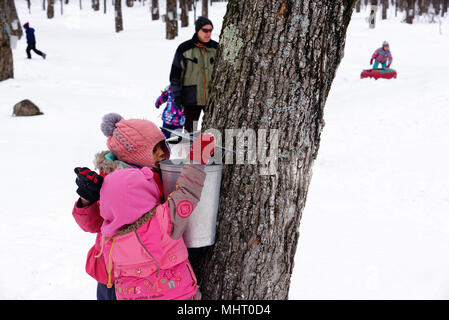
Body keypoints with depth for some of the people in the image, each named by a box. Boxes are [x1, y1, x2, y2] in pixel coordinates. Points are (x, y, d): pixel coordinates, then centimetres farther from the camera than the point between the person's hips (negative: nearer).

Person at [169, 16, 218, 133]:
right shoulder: (184, 49, -3)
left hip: (213, 97, 2)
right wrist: (176, 94, -3)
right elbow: (175, 73, 0)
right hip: (192, 97, -2)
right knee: (190, 125, 5)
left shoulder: (216, 48, 5)